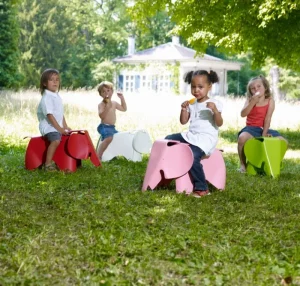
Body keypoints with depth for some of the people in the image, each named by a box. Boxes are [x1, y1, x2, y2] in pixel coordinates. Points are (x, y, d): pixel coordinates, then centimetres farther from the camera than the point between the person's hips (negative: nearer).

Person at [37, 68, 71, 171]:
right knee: (56, 140, -32)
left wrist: (65, 126, 10)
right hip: (48, 126, -9)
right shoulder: (46, 98, -15)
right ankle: (48, 164, -30)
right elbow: (50, 115, -20)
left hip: (58, 126, 9)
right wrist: (59, 128, -21)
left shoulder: (57, 96, 14)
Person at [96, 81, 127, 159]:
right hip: (104, 127, -9)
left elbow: (124, 109, 25)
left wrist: (122, 98, 16)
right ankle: (98, 156, -37)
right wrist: (107, 107, -33)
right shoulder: (101, 104, -8)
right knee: (109, 138, -35)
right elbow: (101, 116, -23)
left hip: (112, 127, 9)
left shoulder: (114, 103, 14)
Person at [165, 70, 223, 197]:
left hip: (206, 138, -8)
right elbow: (183, 121, 14)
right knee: (168, 139, 1)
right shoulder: (191, 104, 13)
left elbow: (219, 123, -13)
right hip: (191, 135, 8)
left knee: (193, 157, -30)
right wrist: (184, 109, -1)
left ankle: (201, 188, -19)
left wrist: (215, 110, -29)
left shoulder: (214, 103, -6)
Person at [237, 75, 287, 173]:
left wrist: (264, 134, -15)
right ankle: (243, 164, -13)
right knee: (242, 137, -36)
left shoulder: (270, 101, -1)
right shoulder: (250, 100, 1)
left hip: (264, 128, 1)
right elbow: (243, 114, -14)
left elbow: (268, 118, -7)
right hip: (251, 128, -1)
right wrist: (253, 102, -23)